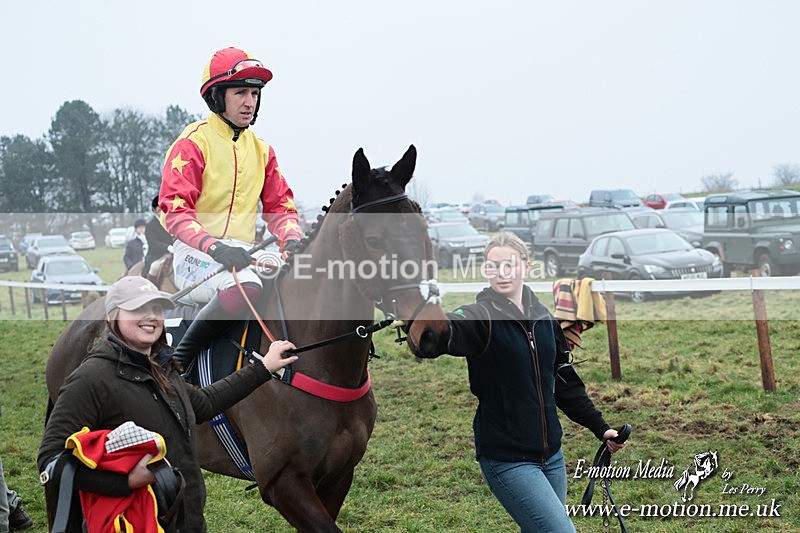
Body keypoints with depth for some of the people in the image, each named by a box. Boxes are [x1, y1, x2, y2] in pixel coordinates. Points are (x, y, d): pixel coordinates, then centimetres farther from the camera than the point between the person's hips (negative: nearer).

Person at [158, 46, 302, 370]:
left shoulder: (261, 150, 17)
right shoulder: (193, 142, -4)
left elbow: (279, 207, 17)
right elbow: (175, 211, -12)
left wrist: (292, 240, -7)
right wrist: (214, 247, -29)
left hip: (242, 255, 7)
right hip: (196, 257, -7)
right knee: (247, 286, -36)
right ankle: (177, 362, -23)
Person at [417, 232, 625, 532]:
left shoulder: (544, 319, 7)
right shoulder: (481, 317, -12)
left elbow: (565, 383, 17)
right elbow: (447, 332, -35)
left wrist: (600, 428, 16)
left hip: (551, 455, 6)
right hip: (507, 460, -6)